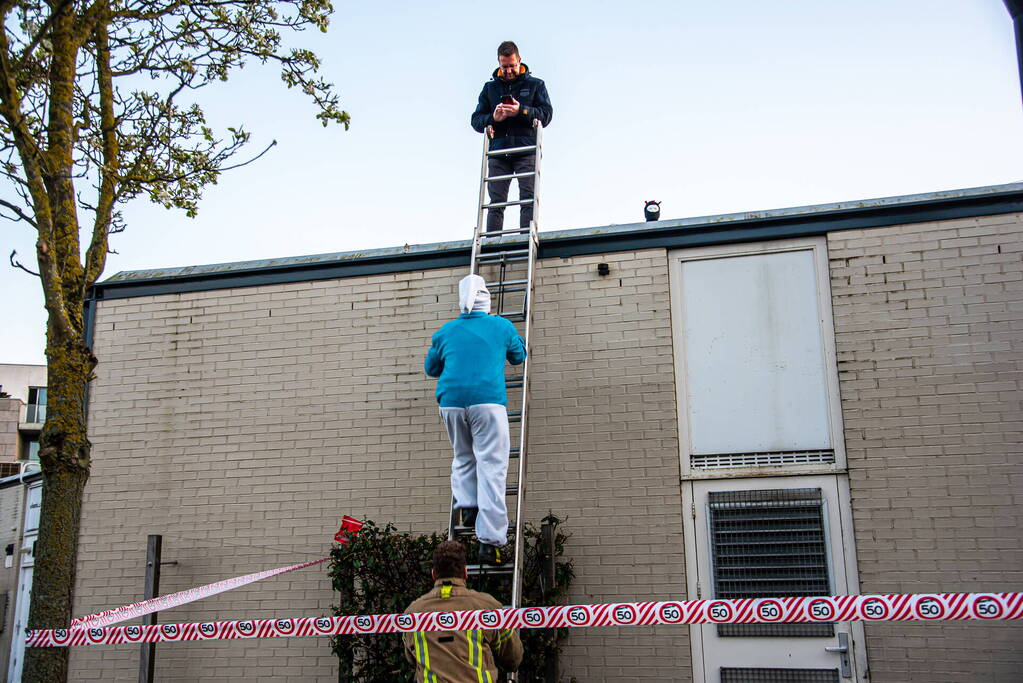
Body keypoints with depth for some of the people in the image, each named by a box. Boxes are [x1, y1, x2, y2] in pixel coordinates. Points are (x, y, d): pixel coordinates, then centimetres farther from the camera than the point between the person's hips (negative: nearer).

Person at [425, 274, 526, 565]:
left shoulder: (446, 331, 15)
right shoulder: (501, 326, 11)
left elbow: (431, 367, 26)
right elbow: (519, 356, 27)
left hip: (451, 401, 3)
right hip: (487, 400, -3)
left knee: (463, 458, 24)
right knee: (491, 465, -5)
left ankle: (466, 505, 6)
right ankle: (490, 540, -11)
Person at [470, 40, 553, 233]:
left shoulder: (535, 85, 14)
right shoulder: (490, 88, 20)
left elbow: (547, 114, 3)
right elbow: (476, 120, 14)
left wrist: (521, 111, -13)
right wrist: (492, 118, -8)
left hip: (527, 152, -1)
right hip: (498, 153, 2)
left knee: (528, 200, -11)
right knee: (496, 202, -6)